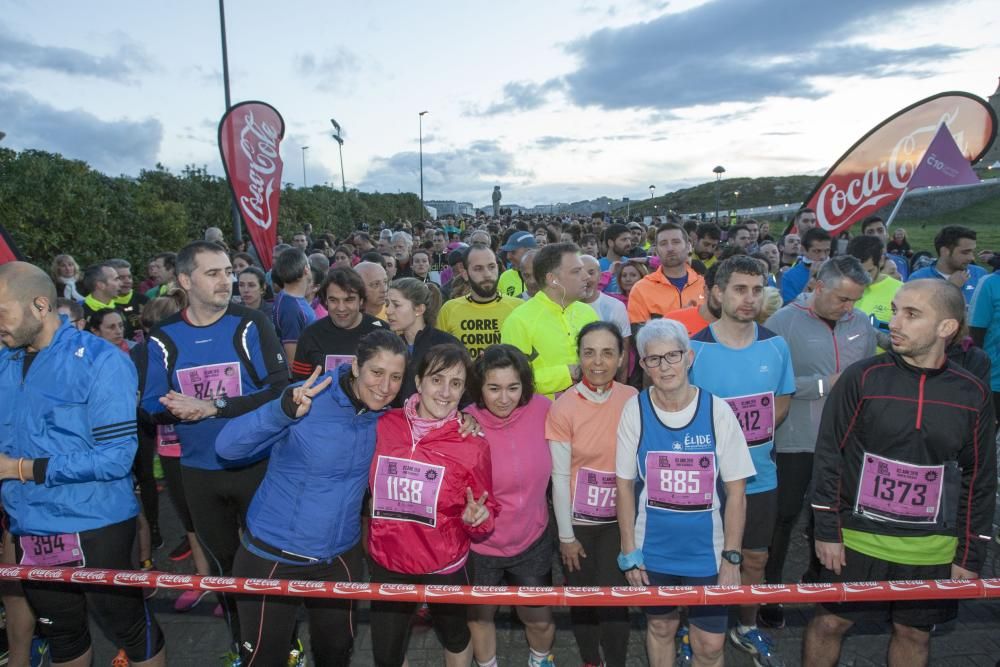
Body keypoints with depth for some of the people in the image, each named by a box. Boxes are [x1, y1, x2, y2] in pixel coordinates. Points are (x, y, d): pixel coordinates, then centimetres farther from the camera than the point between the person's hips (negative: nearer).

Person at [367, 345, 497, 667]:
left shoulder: (473, 445, -15)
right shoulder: (383, 426, -10)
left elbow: (485, 510, -6)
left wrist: (476, 519, -25)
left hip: (444, 566, -1)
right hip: (386, 563, 1)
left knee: (454, 637, 26)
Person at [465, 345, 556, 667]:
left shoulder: (541, 409, -16)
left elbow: (555, 463, 2)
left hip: (532, 541, 2)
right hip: (479, 545, -1)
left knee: (539, 620, 18)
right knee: (480, 617, 22)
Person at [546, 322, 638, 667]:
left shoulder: (632, 400, -8)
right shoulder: (564, 406, -15)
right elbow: (559, 477, -10)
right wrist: (566, 536, -6)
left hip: (618, 519, 1)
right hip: (577, 521, -1)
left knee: (614, 598, 1)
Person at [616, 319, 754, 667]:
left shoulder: (716, 410, -12)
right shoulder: (635, 410, -11)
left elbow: (736, 491, -5)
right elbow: (624, 484, -2)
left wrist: (732, 557, -6)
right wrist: (629, 552, -1)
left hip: (707, 551, 0)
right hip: (652, 550, 1)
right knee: (660, 628, 20)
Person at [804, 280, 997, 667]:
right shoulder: (861, 378, -11)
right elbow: (828, 457, -8)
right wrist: (827, 530, -8)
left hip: (931, 549, 2)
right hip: (858, 539, -2)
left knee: (914, 633, 17)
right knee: (830, 622, 9)